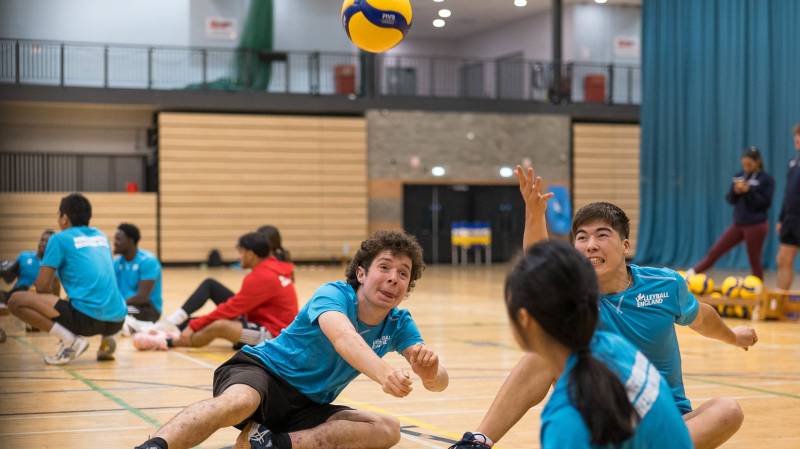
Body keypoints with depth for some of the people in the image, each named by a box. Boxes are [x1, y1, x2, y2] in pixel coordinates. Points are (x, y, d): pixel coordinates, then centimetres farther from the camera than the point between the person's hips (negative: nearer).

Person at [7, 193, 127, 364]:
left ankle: (70, 340, -10)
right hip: (117, 320, 7)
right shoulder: (101, 236, 21)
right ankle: (106, 338, 12)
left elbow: (42, 286, 0)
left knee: (16, 301, -2)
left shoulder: (60, 239, 3)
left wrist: (47, 306, 22)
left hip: (88, 317, -7)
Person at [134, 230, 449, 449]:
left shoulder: (399, 324, -1)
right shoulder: (334, 294, -17)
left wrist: (430, 371, -40)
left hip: (306, 408, 6)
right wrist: (384, 374, -62)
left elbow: (439, 383, -13)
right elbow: (344, 338, -42)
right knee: (239, 402, -41)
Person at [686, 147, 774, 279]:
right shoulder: (739, 176, 7)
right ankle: (690, 274, 4)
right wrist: (735, 191, -13)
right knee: (714, 251, 2)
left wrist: (748, 191, -19)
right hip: (738, 224, 5)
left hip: (756, 226, -5)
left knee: (754, 262, 2)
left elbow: (765, 203, -12)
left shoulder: (766, 179, -7)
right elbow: (730, 200, 8)